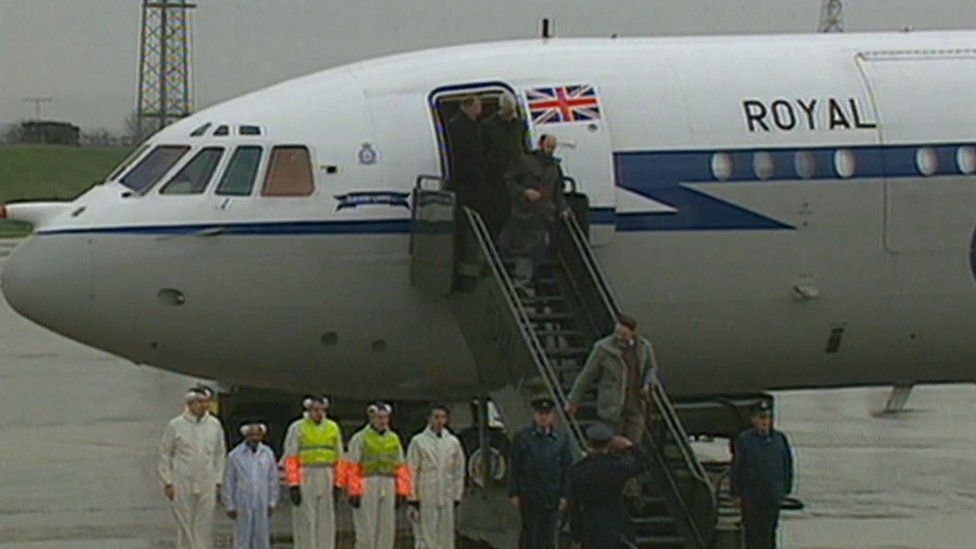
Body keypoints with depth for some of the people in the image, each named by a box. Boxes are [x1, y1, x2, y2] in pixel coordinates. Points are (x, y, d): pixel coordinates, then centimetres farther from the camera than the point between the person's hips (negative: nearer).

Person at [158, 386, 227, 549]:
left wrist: (218, 482, 8)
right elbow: (164, 454, 2)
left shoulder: (214, 425, 6)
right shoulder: (175, 425, -2)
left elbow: (220, 455, 13)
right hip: (182, 484, -2)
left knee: (205, 528, 2)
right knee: (184, 525, 0)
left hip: (207, 486, 2)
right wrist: (167, 482, -2)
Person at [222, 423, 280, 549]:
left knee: (262, 538, 4)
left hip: (262, 505, 2)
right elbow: (229, 482, 2)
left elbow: (273, 480, 10)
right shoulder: (235, 456, -1)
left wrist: (272, 502, 5)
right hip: (242, 505, -2)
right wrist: (230, 505, -1)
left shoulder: (268, 454, 5)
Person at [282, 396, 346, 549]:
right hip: (304, 479, -4)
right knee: (305, 523, -6)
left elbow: (338, 460, 13)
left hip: (327, 479, 4)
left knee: (326, 523, 4)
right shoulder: (297, 428, -2)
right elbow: (290, 460, -6)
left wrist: (338, 484, 6)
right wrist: (293, 486, -12)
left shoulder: (333, 428, 10)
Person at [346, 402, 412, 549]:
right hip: (366, 489, -5)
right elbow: (352, 468, -6)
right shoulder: (360, 438, -1)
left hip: (388, 489, 5)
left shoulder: (394, 439, 14)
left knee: (387, 531, 3)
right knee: (366, 533, -7)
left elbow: (401, 467, 14)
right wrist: (354, 493, -13)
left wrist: (401, 491, 6)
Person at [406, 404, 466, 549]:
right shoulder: (418, 442, -1)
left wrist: (457, 498, 9)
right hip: (426, 499, -4)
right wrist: (413, 500, -7)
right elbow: (411, 472, -2)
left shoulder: (453, 442, 10)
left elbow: (459, 472, 14)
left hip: (447, 498, 4)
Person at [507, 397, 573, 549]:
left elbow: (566, 468, 7)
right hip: (528, 495, -2)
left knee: (549, 535, 2)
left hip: (552, 496, 2)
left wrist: (564, 495, 1)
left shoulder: (561, 439, 6)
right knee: (530, 532, 0)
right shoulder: (523, 437, 1)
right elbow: (514, 468, 1)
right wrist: (514, 494, -4)